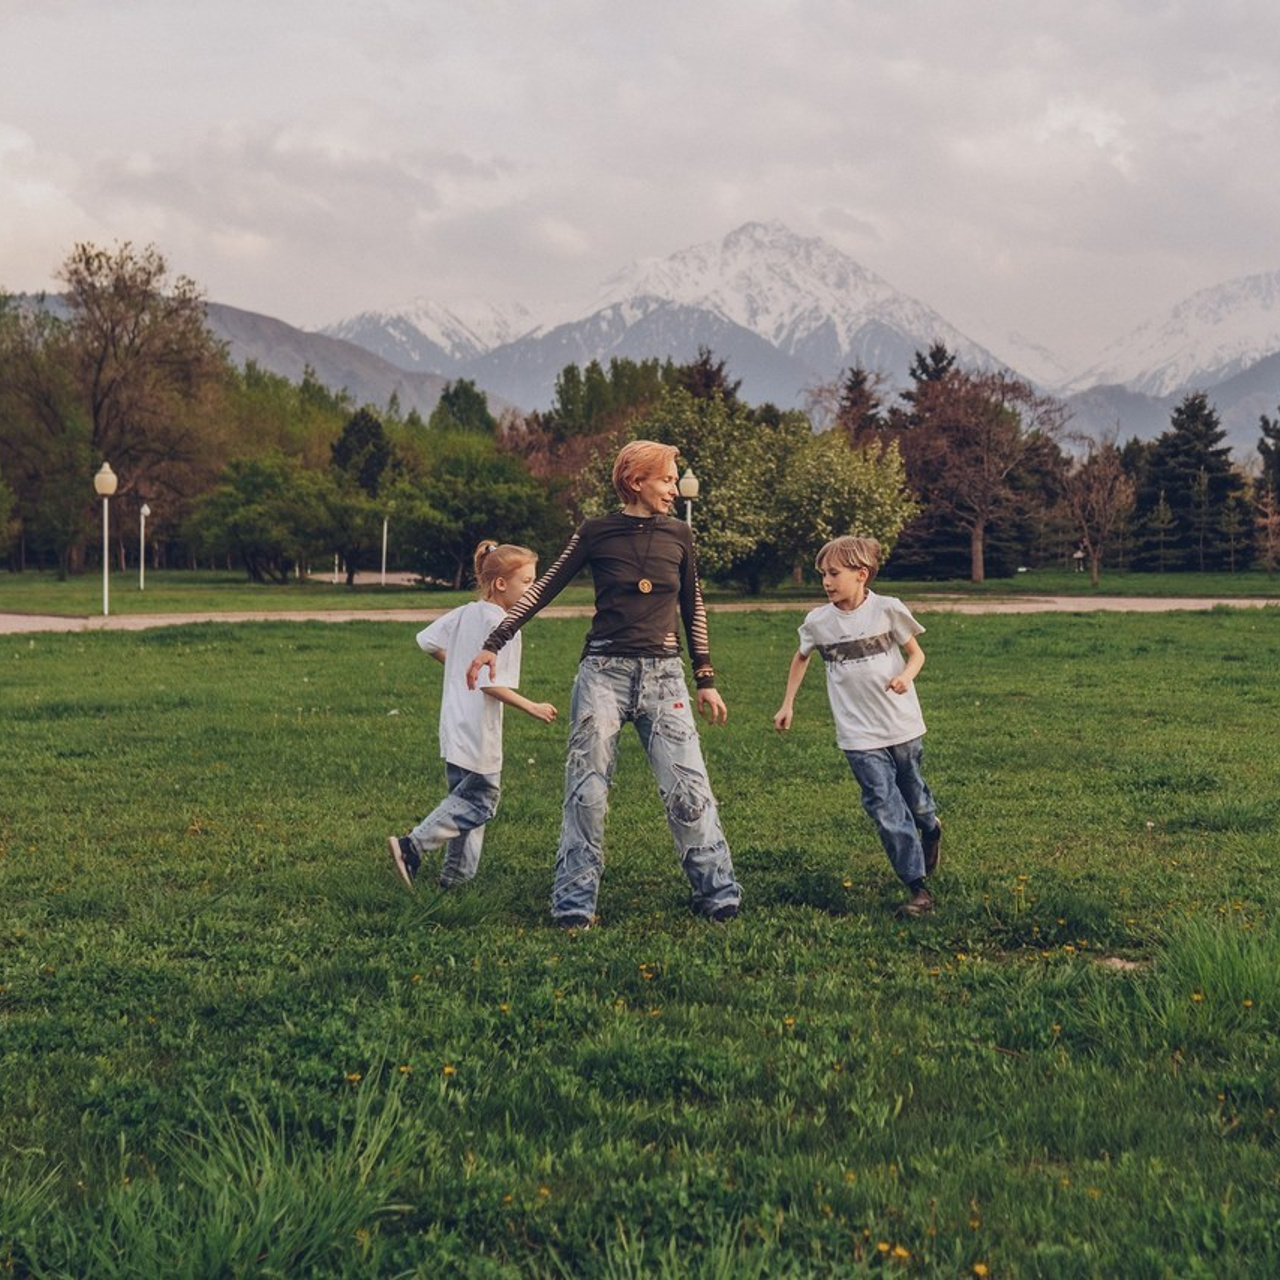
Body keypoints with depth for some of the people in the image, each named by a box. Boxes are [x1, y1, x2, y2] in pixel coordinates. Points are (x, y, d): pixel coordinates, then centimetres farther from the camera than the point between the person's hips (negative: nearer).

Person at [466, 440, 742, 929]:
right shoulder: (596, 533, -1)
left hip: (663, 675, 2)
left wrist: (706, 679, 15)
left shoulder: (678, 535, 6)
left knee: (689, 788, -5)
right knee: (587, 791, -1)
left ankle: (718, 896, 5)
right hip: (604, 672, -2)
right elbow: (544, 589, 6)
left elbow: (693, 609, 16)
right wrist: (494, 644, 4)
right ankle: (574, 905, 7)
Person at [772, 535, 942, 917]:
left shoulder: (887, 610, -7)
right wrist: (788, 704, 19)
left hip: (902, 726, 0)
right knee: (887, 811, -6)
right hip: (859, 737, 1)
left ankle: (930, 828, 53)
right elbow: (802, 657, 19)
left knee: (913, 794, 17)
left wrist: (907, 675, -18)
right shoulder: (817, 622, -1)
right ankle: (919, 889, -3)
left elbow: (916, 653, 4)